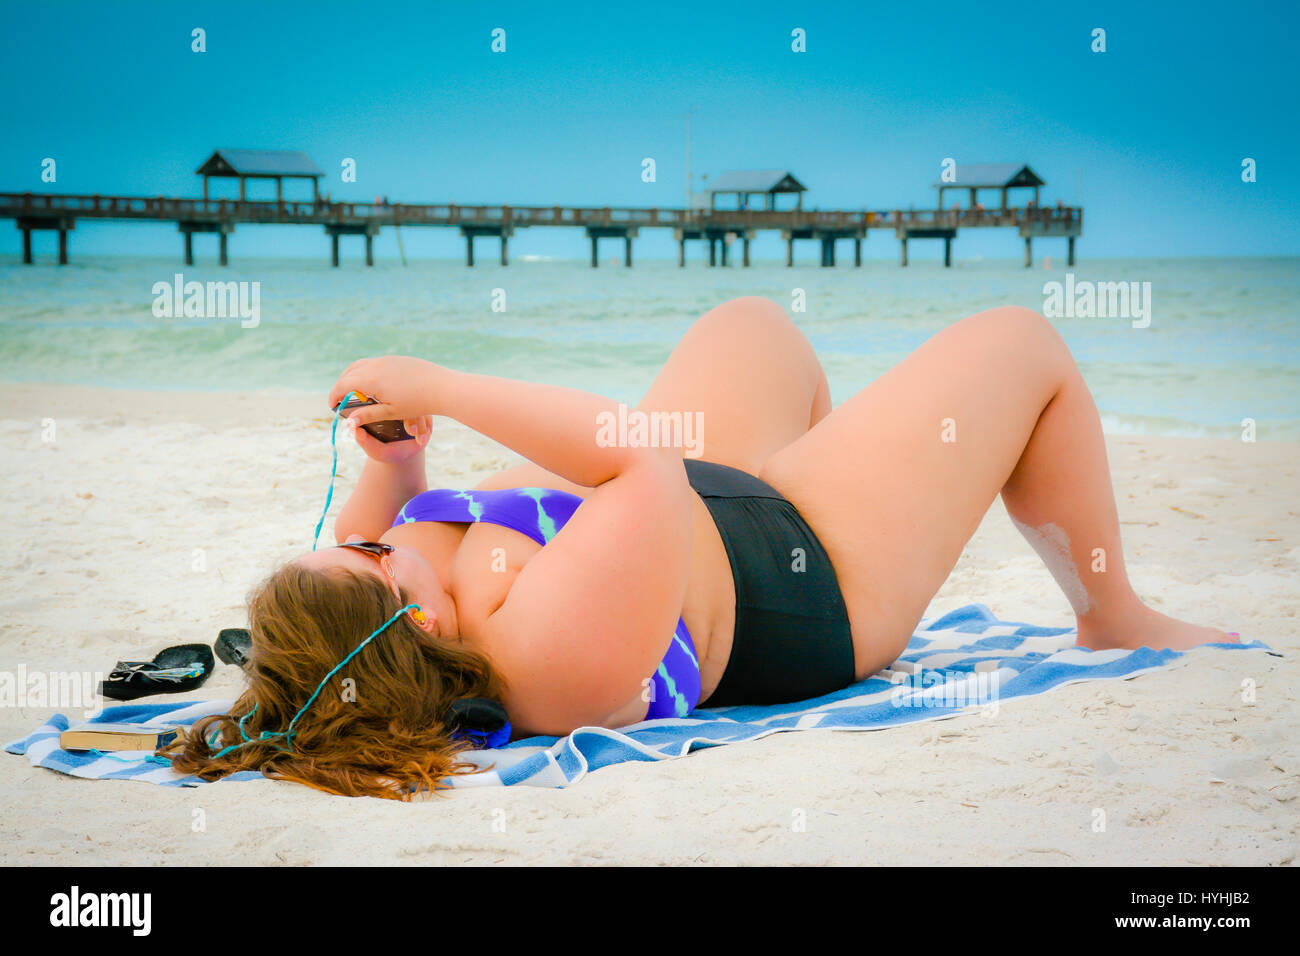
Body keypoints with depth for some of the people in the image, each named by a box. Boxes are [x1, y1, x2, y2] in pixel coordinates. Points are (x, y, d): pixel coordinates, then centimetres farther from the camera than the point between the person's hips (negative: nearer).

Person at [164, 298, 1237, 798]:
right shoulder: (559, 634, -47)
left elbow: (373, 517, 0)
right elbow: (644, 456, -39)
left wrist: (393, 466, -19)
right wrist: (442, 388, -37)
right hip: (817, 574, -7)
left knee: (755, 320, 30)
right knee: (1022, 341, 6)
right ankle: (1114, 615, 32)